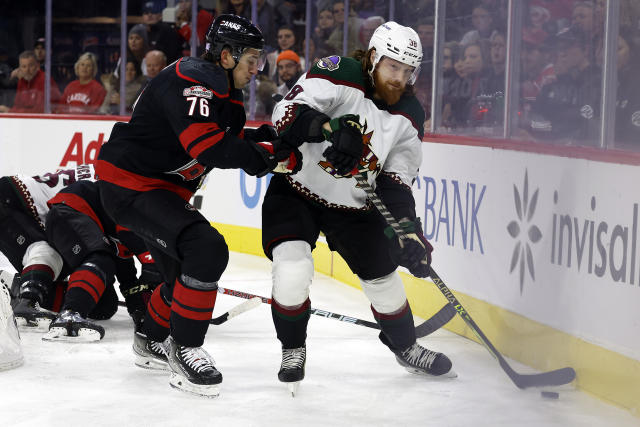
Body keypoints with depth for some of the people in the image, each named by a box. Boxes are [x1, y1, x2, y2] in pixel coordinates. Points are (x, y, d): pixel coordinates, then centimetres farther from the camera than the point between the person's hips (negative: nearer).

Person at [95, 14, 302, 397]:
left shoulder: (225, 94, 11)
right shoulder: (190, 81, -22)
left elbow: (232, 141, 16)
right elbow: (208, 147, -32)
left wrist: (270, 137, -1)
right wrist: (270, 155, -27)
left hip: (163, 188, 11)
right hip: (129, 183, -11)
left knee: (188, 267, 22)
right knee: (208, 249, -24)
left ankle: (152, 339, 46)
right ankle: (184, 349, -12)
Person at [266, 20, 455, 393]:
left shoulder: (410, 116, -5)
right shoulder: (339, 76, -21)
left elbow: (397, 181, -2)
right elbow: (286, 114, -32)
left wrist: (409, 231, -15)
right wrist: (330, 127, -49)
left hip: (354, 206, 5)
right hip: (296, 191, -4)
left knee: (383, 276, 10)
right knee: (293, 270, -22)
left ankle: (405, 346, 38)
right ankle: (293, 349, 3)